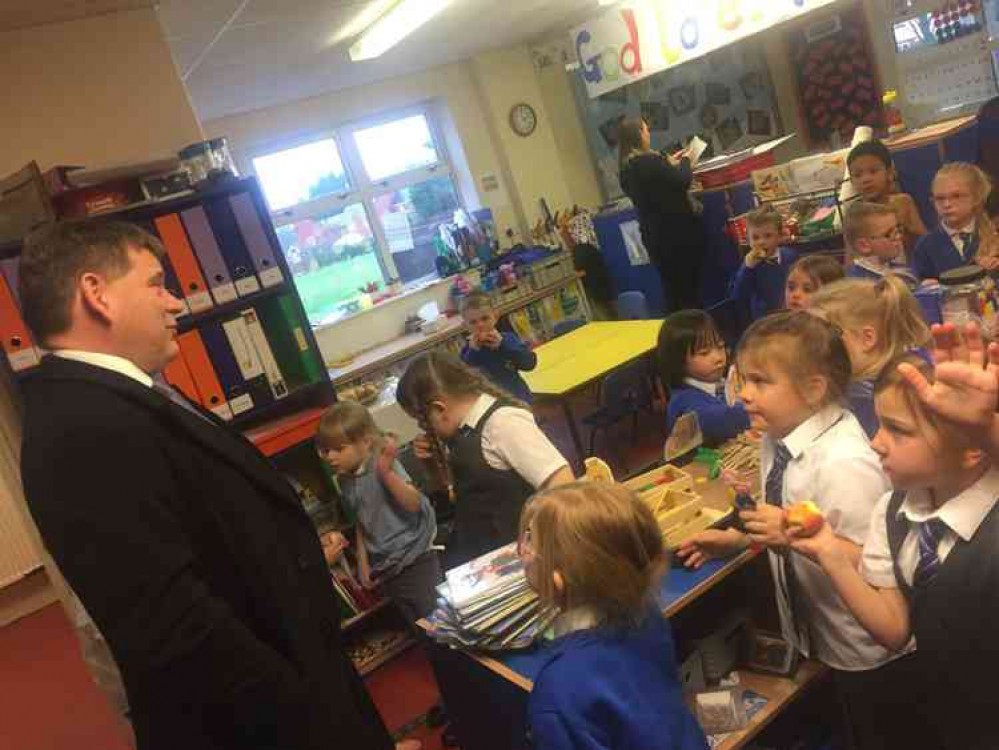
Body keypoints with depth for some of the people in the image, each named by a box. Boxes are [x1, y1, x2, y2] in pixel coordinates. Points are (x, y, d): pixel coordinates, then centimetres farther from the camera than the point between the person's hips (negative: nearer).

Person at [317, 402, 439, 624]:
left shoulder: (383, 464, -17)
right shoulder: (345, 480, 3)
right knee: (415, 623, 15)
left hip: (415, 560, -6)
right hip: (385, 567, 6)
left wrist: (387, 473, -40)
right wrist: (363, 561, 13)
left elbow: (413, 504, -29)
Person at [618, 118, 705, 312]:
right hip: (677, 230, -7)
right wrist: (685, 161, 2)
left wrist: (669, 164, 19)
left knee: (670, 287, 14)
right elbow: (683, 181, -15)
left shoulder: (626, 168, 6)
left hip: (654, 233, 8)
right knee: (689, 287, 2)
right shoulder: (649, 161, -19)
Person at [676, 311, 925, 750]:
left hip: (868, 652, -8)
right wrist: (738, 538, -2)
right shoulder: (777, 438, -6)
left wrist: (795, 538, -38)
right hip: (817, 634, 8)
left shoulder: (845, 463, -31)